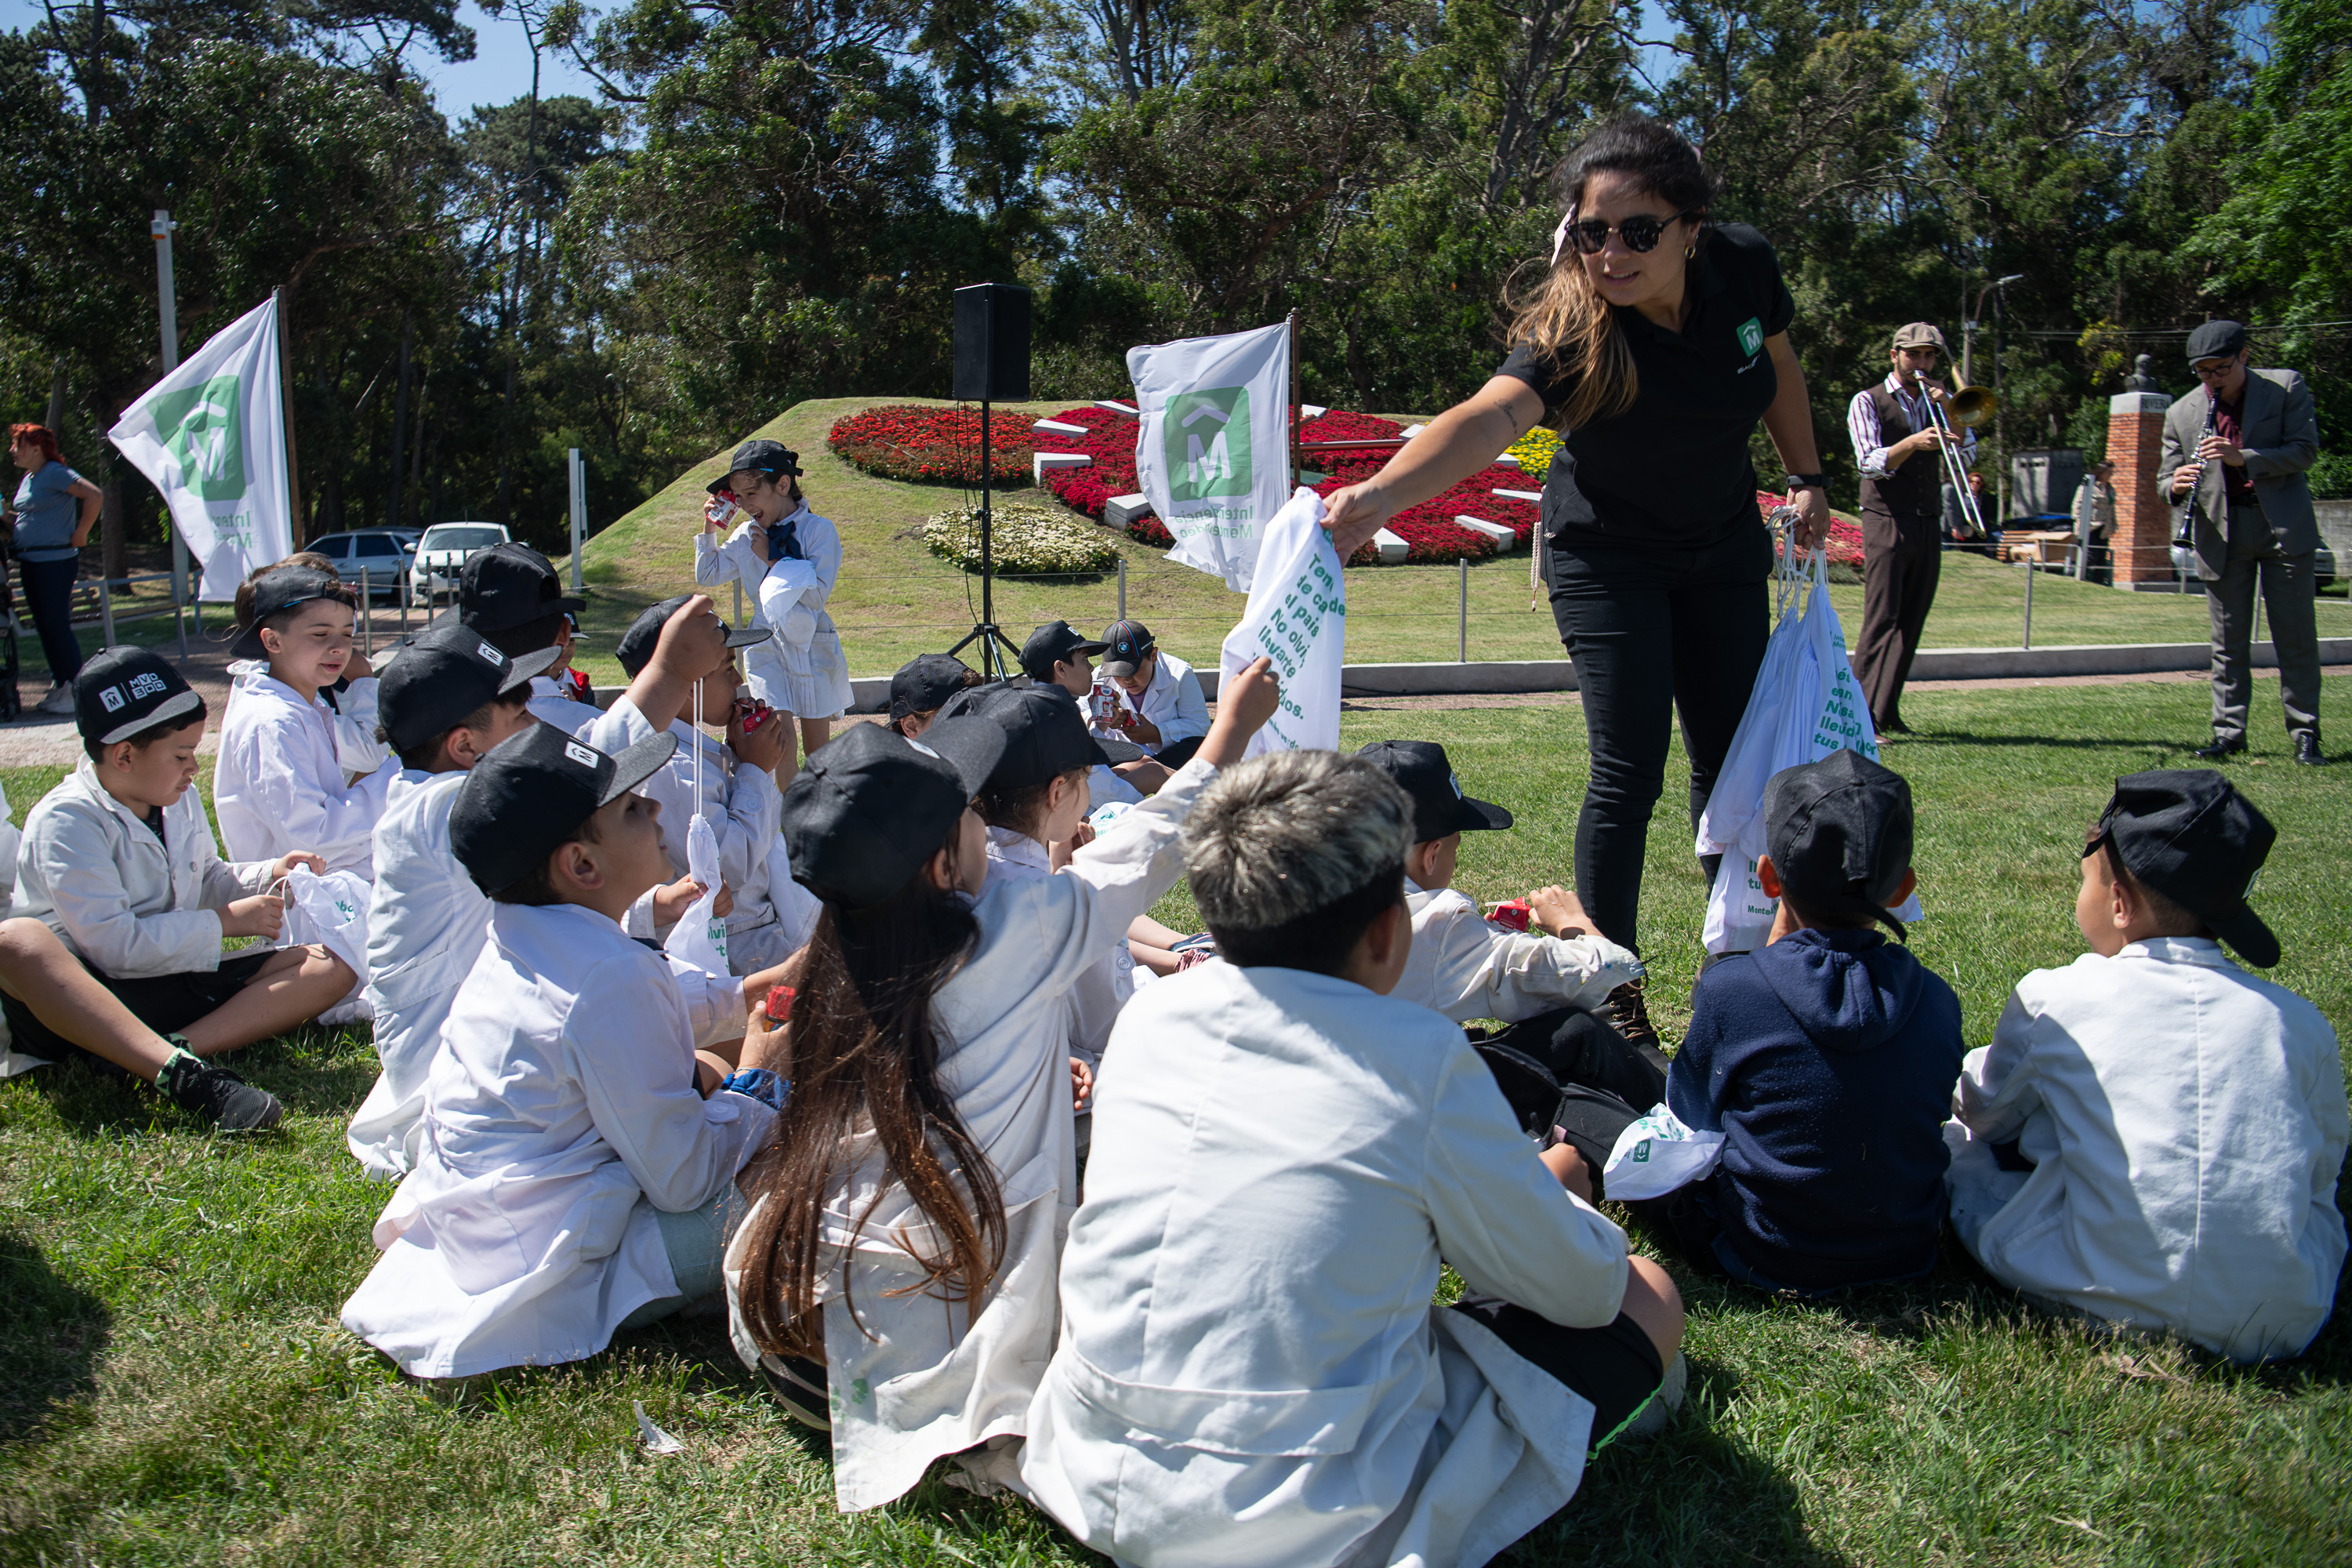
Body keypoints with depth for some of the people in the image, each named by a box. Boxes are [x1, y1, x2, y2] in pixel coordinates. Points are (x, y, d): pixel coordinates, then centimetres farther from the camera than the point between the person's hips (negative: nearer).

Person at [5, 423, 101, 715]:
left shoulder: (54, 473, -12)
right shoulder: (27, 479, 16)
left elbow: (93, 495, -22)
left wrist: (80, 534, -17)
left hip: (55, 561, -10)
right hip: (29, 561, 10)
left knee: (57, 625, -9)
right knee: (44, 626, 11)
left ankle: (76, 691, -4)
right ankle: (58, 687, 18)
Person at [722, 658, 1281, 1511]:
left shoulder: (838, 961, 3)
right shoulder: (1015, 932, -11)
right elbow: (1144, 850, 4)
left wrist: (1041, 1074, 29)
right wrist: (1234, 725, 16)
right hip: (930, 1338, -6)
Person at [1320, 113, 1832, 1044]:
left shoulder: (1743, 267, -18)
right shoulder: (1573, 330, -32)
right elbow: (1493, 414, -52)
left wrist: (1806, 478, 10)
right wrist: (1382, 492, -71)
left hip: (1723, 550, 5)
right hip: (1607, 557, -4)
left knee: (1731, 762, 9)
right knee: (1628, 774, -9)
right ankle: (1614, 994, 6)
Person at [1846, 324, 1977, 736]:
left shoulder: (1935, 404, 19)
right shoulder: (1868, 402, 3)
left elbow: (1966, 455, 8)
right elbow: (1870, 464, -10)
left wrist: (1947, 409, -3)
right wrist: (1913, 443, -26)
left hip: (1927, 527, 6)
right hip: (1887, 521, -5)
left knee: (1911, 623, 3)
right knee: (1881, 620, -13)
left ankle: (1887, 712, 6)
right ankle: (1862, 714, -15)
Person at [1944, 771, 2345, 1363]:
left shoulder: (2051, 999, -6)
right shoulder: (2300, 1021, 1)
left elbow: (1988, 1113, 12)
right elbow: (2322, 1169, 15)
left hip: (2109, 1306, -3)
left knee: (1957, 1141, 14)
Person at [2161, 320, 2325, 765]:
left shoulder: (2286, 387, 0)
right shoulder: (2181, 414, 5)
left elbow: (2306, 450, -8)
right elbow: (2168, 481, 8)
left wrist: (2243, 458, -21)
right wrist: (2176, 485, -17)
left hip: (2284, 526, -2)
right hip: (2220, 533, 2)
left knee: (2296, 636, 1)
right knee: (2228, 640, 4)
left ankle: (2304, 733, 8)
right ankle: (2228, 732, 11)